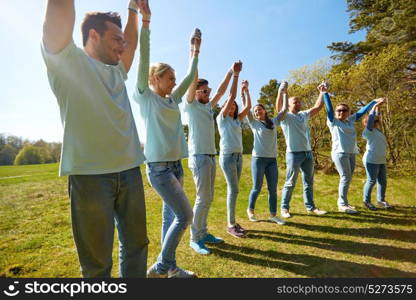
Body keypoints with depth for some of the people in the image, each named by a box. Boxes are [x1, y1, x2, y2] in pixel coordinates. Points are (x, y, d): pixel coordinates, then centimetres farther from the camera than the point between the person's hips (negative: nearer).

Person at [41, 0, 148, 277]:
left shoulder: (117, 72, 20)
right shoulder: (68, 61, 1)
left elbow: (133, 43, 31)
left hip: (129, 171, 7)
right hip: (90, 174, -6)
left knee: (136, 245, 17)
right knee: (97, 261, 5)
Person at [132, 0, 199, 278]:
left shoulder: (173, 99, 14)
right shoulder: (145, 97, -3)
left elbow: (190, 78, 24)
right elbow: (144, 61, -10)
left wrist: (195, 52, 29)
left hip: (176, 164, 8)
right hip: (158, 166, -7)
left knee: (171, 216, 11)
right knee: (185, 216, -8)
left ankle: (169, 268, 25)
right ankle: (161, 267, 11)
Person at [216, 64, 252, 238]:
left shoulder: (237, 120, 17)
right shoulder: (222, 118, -1)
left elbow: (248, 107, 10)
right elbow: (231, 95, -8)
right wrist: (235, 74, -8)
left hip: (239, 156, 7)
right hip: (227, 156, -6)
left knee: (233, 189, 8)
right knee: (234, 189, -9)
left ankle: (232, 222, 16)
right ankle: (231, 225, 0)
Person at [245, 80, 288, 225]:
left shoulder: (273, 122, 11)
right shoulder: (254, 123, 2)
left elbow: (284, 109, 13)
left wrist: (284, 94, 16)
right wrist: (245, 90, -10)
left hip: (272, 160, 4)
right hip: (258, 159, -3)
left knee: (273, 189, 6)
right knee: (257, 188, 4)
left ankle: (273, 215, 17)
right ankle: (250, 210, 25)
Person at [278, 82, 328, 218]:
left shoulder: (304, 115, 16)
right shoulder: (286, 116, -4)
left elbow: (318, 107, 19)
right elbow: (279, 107, -23)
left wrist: (322, 92, 11)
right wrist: (281, 92, -35)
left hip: (308, 152, 7)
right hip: (294, 153, -6)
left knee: (308, 182, 13)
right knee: (290, 183, -1)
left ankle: (310, 206, 25)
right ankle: (284, 208, 10)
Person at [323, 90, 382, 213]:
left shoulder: (351, 120, 17)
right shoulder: (333, 121, 1)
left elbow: (362, 111, 25)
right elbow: (329, 107, -6)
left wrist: (374, 101, 31)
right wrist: (325, 93, -9)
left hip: (352, 153, 6)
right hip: (340, 153, -6)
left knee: (348, 178, 8)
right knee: (345, 178, -8)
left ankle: (343, 202, 17)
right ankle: (342, 205, -2)